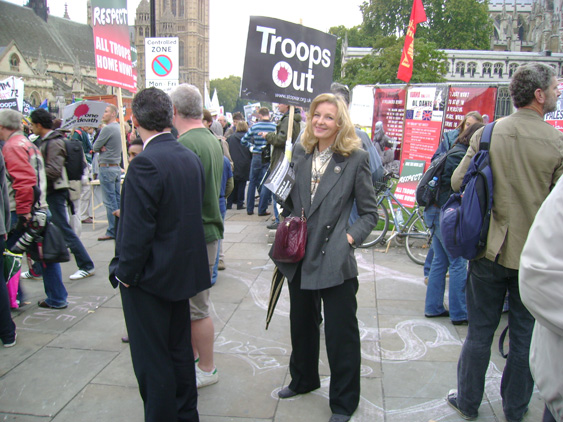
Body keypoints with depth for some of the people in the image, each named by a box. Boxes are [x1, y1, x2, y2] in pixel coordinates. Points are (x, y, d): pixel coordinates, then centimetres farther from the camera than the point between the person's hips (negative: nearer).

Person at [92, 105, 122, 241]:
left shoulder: (107, 129, -14)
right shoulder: (117, 128, 14)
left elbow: (95, 147, -12)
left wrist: (100, 147, 7)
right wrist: (102, 147, -6)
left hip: (107, 167, -9)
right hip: (116, 167, 9)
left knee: (109, 201, -5)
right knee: (117, 199, 11)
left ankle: (112, 231, -1)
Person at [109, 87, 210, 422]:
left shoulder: (146, 163, -22)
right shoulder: (191, 158, 2)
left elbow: (138, 229, -22)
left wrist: (125, 273, -10)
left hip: (150, 278, -8)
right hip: (183, 271, 8)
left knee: (152, 360, 8)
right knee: (179, 350, 22)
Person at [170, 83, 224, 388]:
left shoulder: (184, 145, -20)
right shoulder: (212, 140, 11)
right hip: (209, 229, 10)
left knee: (196, 308, 5)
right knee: (191, 303, 22)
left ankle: (207, 369, 20)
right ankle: (192, 355, 37)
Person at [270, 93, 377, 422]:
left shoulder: (356, 158, -8)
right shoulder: (300, 153, 6)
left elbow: (370, 212, -3)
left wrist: (350, 237, -17)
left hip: (335, 261, -5)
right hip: (300, 256, 6)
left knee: (341, 332, 6)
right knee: (302, 323, 22)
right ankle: (304, 379, 46)